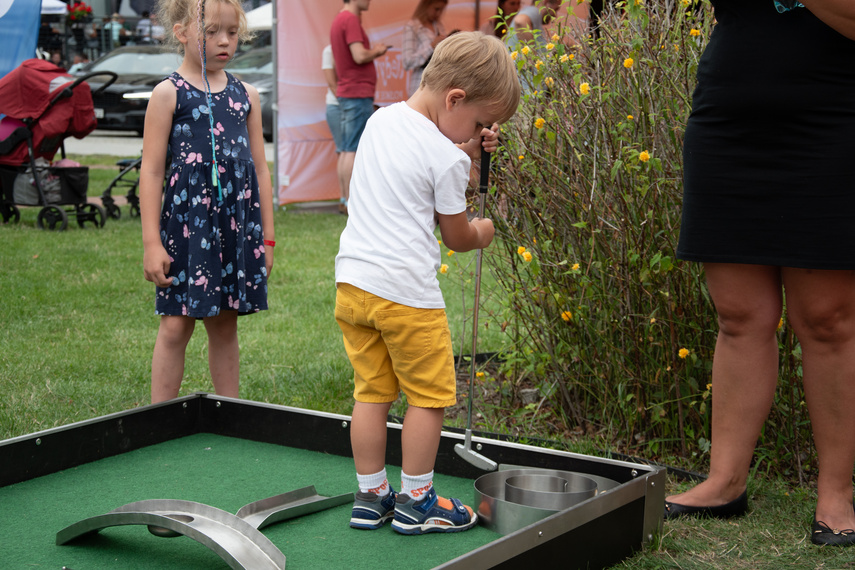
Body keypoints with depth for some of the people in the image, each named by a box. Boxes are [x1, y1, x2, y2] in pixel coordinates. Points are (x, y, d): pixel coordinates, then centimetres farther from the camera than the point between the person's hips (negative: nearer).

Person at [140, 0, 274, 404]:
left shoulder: (245, 95, 10)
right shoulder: (169, 94, -3)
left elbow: (259, 168, 13)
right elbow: (151, 171, -5)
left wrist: (266, 237, 11)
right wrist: (151, 242, -9)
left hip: (238, 226, 4)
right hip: (186, 223, -4)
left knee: (225, 324, 11)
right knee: (176, 324, 0)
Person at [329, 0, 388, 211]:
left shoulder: (340, 19, 17)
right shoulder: (351, 20, -14)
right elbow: (360, 56, -23)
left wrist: (372, 51, 14)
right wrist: (376, 51, -5)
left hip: (346, 93, 10)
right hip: (358, 93, -10)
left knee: (347, 150, 10)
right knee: (354, 150, -8)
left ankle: (346, 199, 14)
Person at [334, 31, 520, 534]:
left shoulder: (381, 121, 9)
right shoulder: (447, 158, -13)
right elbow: (457, 236, -1)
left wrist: (467, 151, 11)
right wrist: (482, 232, 20)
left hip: (352, 281, 8)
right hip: (406, 290, -7)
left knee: (371, 391, 15)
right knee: (429, 394, 8)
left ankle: (371, 495, 23)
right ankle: (416, 501, 17)